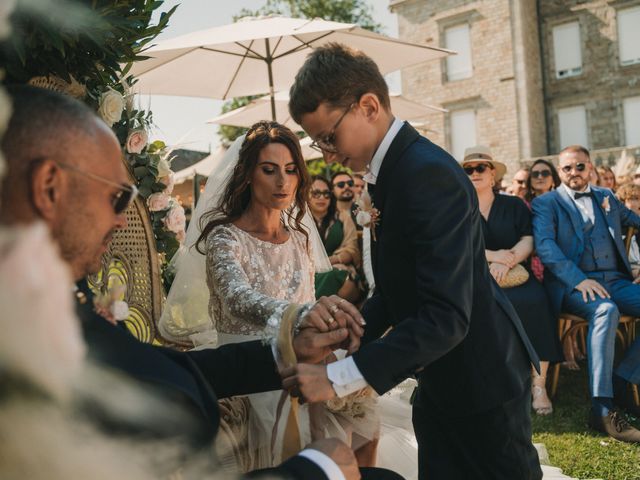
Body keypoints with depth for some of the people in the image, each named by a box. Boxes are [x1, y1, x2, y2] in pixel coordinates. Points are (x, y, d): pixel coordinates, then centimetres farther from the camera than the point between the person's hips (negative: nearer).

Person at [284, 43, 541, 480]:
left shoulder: (428, 173, -26)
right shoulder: (392, 169, 4)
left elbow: (447, 317, -31)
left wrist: (339, 377, -30)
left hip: (481, 379, -9)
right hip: (441, 380, 9)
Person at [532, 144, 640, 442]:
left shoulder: (607, 197, 22)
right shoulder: (546, 203, 6)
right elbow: (544, 245, -9)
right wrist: (579, 279, -22)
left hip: (616, 282, 6)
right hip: (572, 285, -5)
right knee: (605, 311, -36)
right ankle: (602, 410, -37)